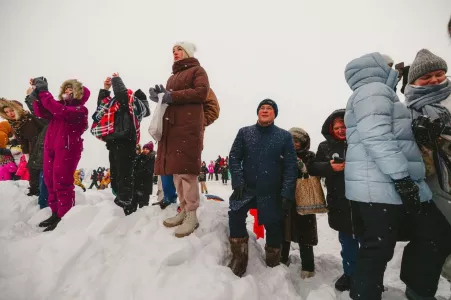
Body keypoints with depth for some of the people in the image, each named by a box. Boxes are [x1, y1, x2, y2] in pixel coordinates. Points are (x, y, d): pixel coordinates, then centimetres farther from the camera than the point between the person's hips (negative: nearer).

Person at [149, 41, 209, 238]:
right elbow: (169, 97, 24)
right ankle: (184, 210, 13)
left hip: (188, 125, -7)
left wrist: (173, 96, -12)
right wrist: (159, 95, 1)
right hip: (171, 125, 8)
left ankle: (192, 216, -8)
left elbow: (202, 92, -8)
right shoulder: (172, 77, 31)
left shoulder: (197, 70, 9)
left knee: (186, 169, -13)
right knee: (175, 169, 4)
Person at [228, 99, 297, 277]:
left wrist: (287, 193, -10)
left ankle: (273, 264, 31)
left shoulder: (285, 136, 2)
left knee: (273, 226, 4)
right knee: (235, 214, -19)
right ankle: (239, 257, 2)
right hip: (247, 188, 1)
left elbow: (291, 166, -2)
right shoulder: (244, 132, 5)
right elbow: (234, 158, 2)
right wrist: (238, 183, -11)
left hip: (271, 192, 0)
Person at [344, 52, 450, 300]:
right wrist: (402, 177, -23)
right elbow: (376, 137, -22)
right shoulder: (374, 89, -7)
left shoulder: (378, 93, 27)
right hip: (381, 186, -11)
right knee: (377, 250, -3)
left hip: (393, 184, 11)